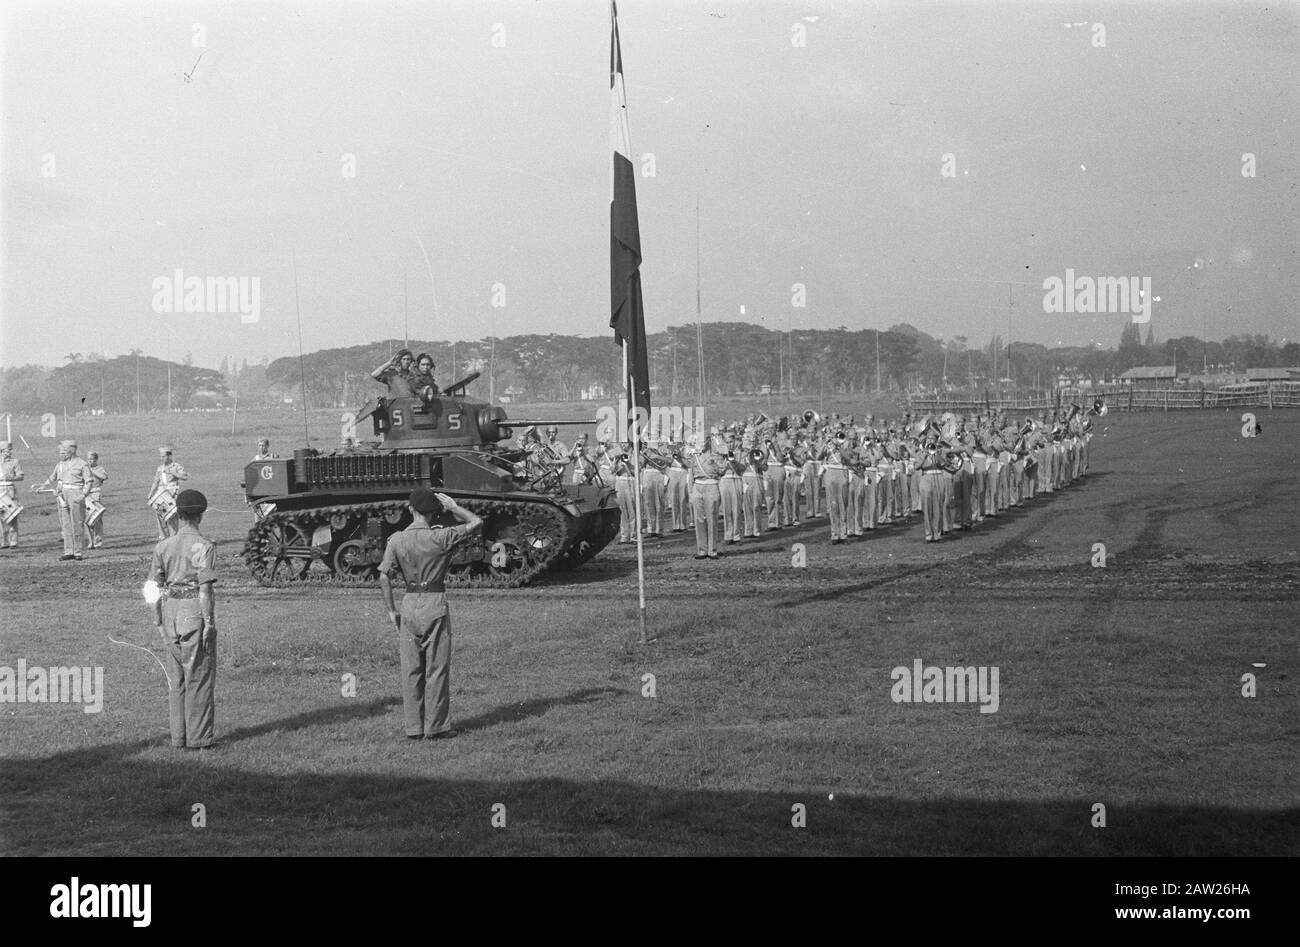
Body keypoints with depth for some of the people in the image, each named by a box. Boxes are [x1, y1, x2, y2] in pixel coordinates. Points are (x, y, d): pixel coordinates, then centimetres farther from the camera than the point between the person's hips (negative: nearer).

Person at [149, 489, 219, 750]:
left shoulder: (163, 546, 6)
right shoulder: (203, 547, -11)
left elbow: (156, 586, 7)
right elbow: (205, 588, -15)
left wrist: (158, 620, 14)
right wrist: (209, 622, -12)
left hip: (171, 610, 5)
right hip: (195, 611, -5)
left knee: (175, 679, 12)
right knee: (200, 678, 2)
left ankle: (179, 738, 16)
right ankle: (199, 738, 4)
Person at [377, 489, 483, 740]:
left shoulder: (396, 540, -2)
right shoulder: (440, 537, -11)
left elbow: (384, 578, -4)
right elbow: (476, 523, -4)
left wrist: (391, 611, 4)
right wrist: (452, 506, 4)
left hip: (409, 605, 3)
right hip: (435, 605, -3)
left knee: (411, 670, 10)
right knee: (437, 668, 4)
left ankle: (413, 727, 13)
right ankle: (436, 726, 7)